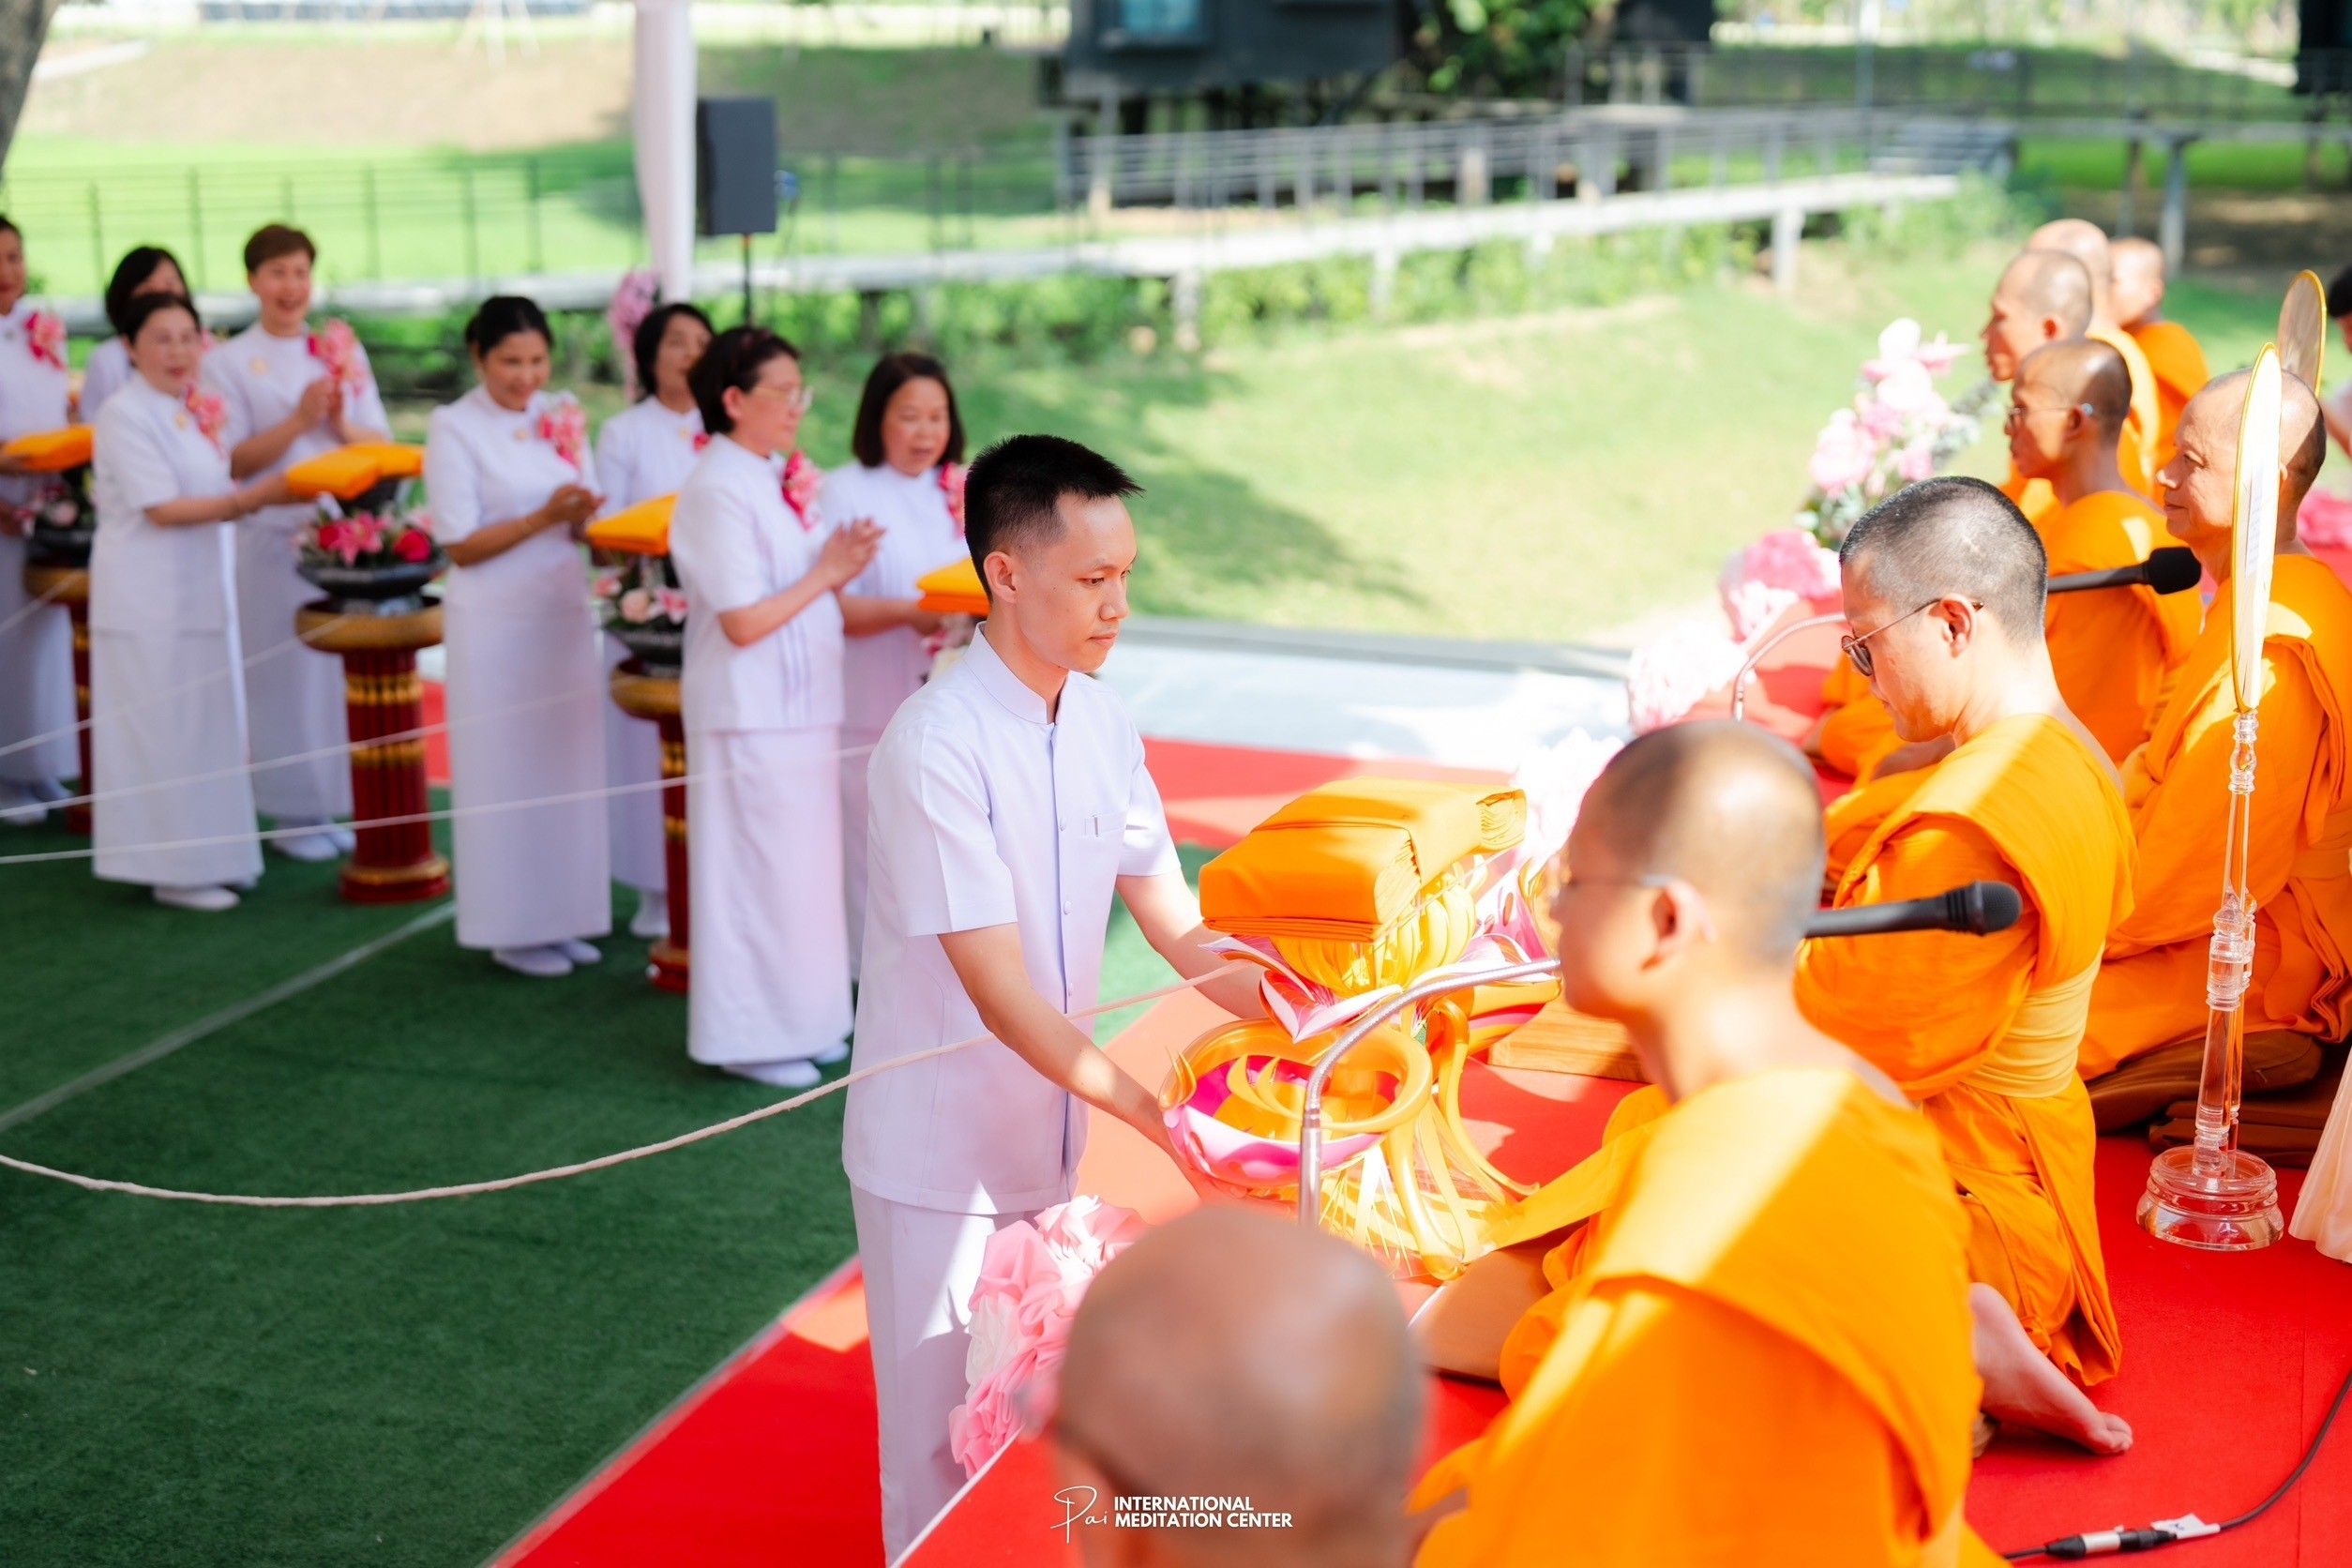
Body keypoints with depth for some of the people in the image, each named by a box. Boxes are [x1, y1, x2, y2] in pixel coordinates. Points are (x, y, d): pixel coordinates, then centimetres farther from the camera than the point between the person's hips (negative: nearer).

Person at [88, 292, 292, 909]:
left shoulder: (197, 410, 11)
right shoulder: (124, 414, -13)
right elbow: (160, 508, -18)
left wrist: (256, 496, -1)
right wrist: (246, 500, -21)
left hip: (201, 591, 8)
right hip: (147, 597, -8)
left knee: (207, 726, 12)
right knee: (162, 730, -2)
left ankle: (206, 854, 21)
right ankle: (171, 868, 5)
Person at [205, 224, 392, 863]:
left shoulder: (342, 350, 10)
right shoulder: (229, 363, 0)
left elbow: (382, 445, 8)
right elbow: (233, 463, -6)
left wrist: (340, 421, -11)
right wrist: (299, 421, -16)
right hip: (277, 540, -3)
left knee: (349, 671, 6)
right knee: (289, 676, 0)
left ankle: (341, 806, 16)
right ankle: (294, 816, 10)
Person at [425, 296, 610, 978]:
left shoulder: (562, 415, 7)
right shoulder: (454, 427, -6)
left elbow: (585, 524, 10)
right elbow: (460, 544, -9)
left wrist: (582, 515, -13)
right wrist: (544, 518, -19)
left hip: (565, 614, 5)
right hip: (495, 622, -5)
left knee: (570, 765, 7)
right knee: (507, 770, 0)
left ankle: (562, 916, 18)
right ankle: (512, 929, 10)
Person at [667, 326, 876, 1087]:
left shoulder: (764, 482, 12)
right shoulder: (719, 492, -16)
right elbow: (743, 621, -21)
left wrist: (839, 567, 0)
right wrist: (827, 574, -13)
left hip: (796, 707, 9)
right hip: (752, 716, -9)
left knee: (801, 870, 14)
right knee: (760, 873, -1)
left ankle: (798, 1022, 24)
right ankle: (749, 1037, 10)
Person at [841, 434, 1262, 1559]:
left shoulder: (1100, 722, -2)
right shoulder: (939, 745, -24)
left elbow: (1167, 911, 4)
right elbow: (1001, 993, -27)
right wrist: (1161, 1118, -31)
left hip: (1047, 1130, 6)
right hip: (940, 1156, -6)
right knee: (942, 1439, 10)